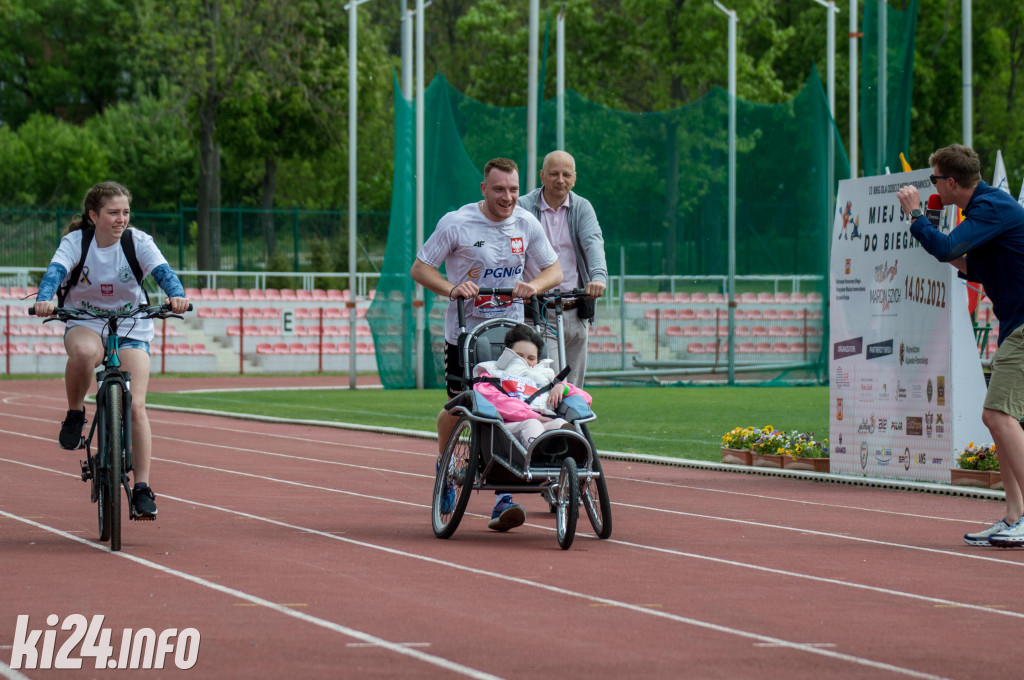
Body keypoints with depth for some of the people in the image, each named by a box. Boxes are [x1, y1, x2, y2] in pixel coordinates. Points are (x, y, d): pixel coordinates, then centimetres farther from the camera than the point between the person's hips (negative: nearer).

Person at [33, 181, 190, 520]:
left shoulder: (138, 241, -9)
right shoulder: (75, 242, -10)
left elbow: (162, 271, -23)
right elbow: (55, 270, -26)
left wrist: (177, 295, -46)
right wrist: (44, 299, -48)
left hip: (132, 330, 1)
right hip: (85, 324, -1)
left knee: (136, 406, -15)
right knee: (83, 351, -39)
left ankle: (142, 488, -6)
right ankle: (75, 413, -11)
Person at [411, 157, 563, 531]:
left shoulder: (527, 224, -1)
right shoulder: (456, 223, -11)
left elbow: (554, 270, 8)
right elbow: (419, 269, -6)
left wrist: (534, 285, -15)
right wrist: (452, 289, -23)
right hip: (463, 332, -2)